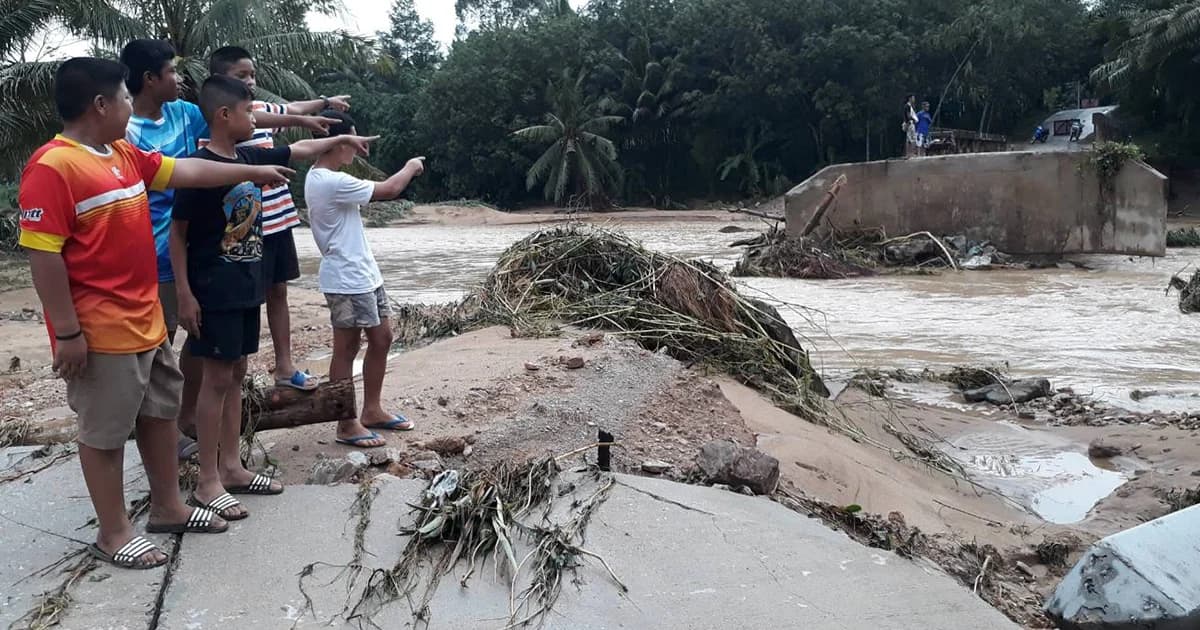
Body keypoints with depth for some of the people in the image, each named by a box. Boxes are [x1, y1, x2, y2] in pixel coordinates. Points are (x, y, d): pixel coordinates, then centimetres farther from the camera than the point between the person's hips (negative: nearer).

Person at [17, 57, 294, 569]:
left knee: (161, 411, 18)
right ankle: (113, 533, 19)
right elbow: (43, 255, -21)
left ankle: (168, 507, 34)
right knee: (104, 431, 5)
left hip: (146, 319, 9)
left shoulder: (125, 154, 8)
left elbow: (188, 171, 19)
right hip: (100, 331, -9)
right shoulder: (52, 167, -19)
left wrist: (253, 172, 23)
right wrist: (67, 332, -20)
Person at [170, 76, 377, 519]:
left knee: (236, 375, 12)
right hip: (213, 293, -8)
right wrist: (184, 293, -16)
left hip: (246, 288, 8)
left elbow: (298, 150, 24)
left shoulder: (250, 158, 6)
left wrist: (342, 138, 32)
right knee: (217, 379, -3)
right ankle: (207, 482, 7)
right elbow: (177, 233, -13)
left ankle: (231, 467, 22)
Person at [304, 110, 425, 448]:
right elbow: (390, 189, -17)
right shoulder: (333, 182, -22)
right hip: (347, 280, -10)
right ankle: (347, 425, 10)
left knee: (381, 338, 16)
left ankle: (372, 410, 27)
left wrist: (405, 172, 7)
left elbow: (374, 192, 18)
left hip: (363, 274, 10)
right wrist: (411, 167, 0)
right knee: (347, 348, -1)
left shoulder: (321, 177, 10)